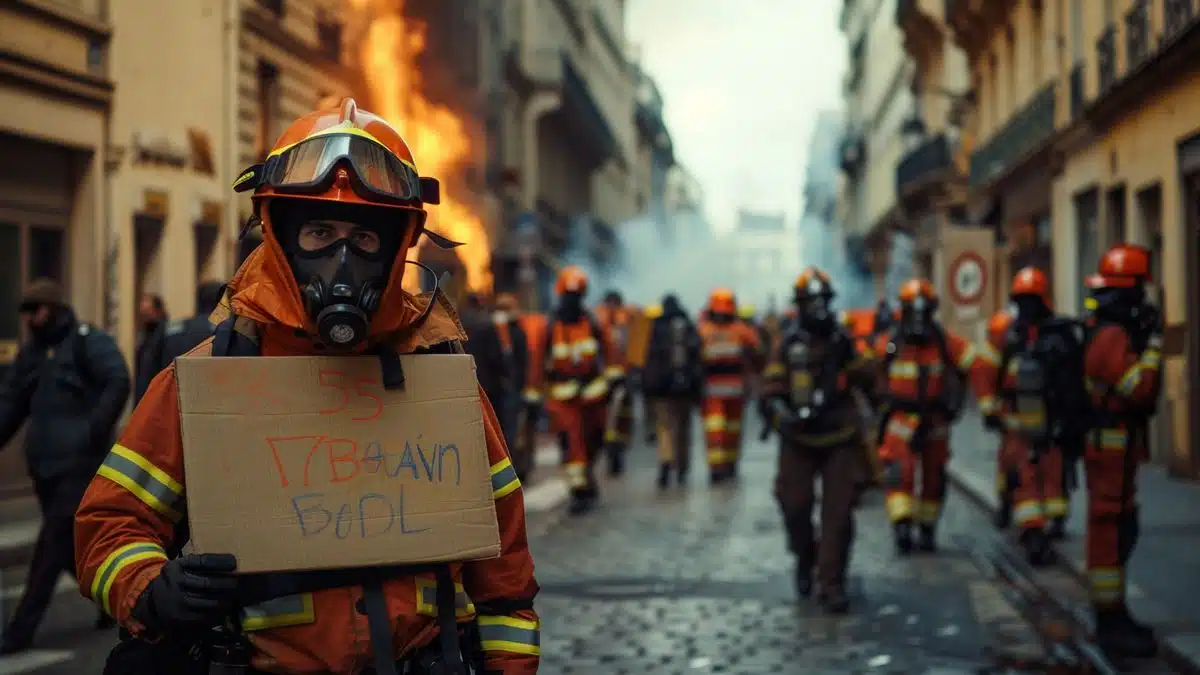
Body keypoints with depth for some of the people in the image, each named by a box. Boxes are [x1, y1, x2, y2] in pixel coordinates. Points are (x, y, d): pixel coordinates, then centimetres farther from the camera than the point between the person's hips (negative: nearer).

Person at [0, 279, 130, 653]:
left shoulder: (88, 341, -6)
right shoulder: (32, 351, 17)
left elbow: (118, 383, -16)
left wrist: (94, 433, -21)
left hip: (79, 463, -8)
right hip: (45, 464, 8)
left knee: (53, 545, -8)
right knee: (74, 543, 13)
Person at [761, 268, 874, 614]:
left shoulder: (843, 339, 2)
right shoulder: (787, 345, -3)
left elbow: (868, 381, 0)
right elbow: (770, 394, -9)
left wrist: (850, 356, -15)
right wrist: (783, 417, -27)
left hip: (841, 441, 1)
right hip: (799, 441, 0)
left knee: (838, 513, -3)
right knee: (795, 507, 1)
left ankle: (832, 585, 3)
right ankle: (805, 559, 32)